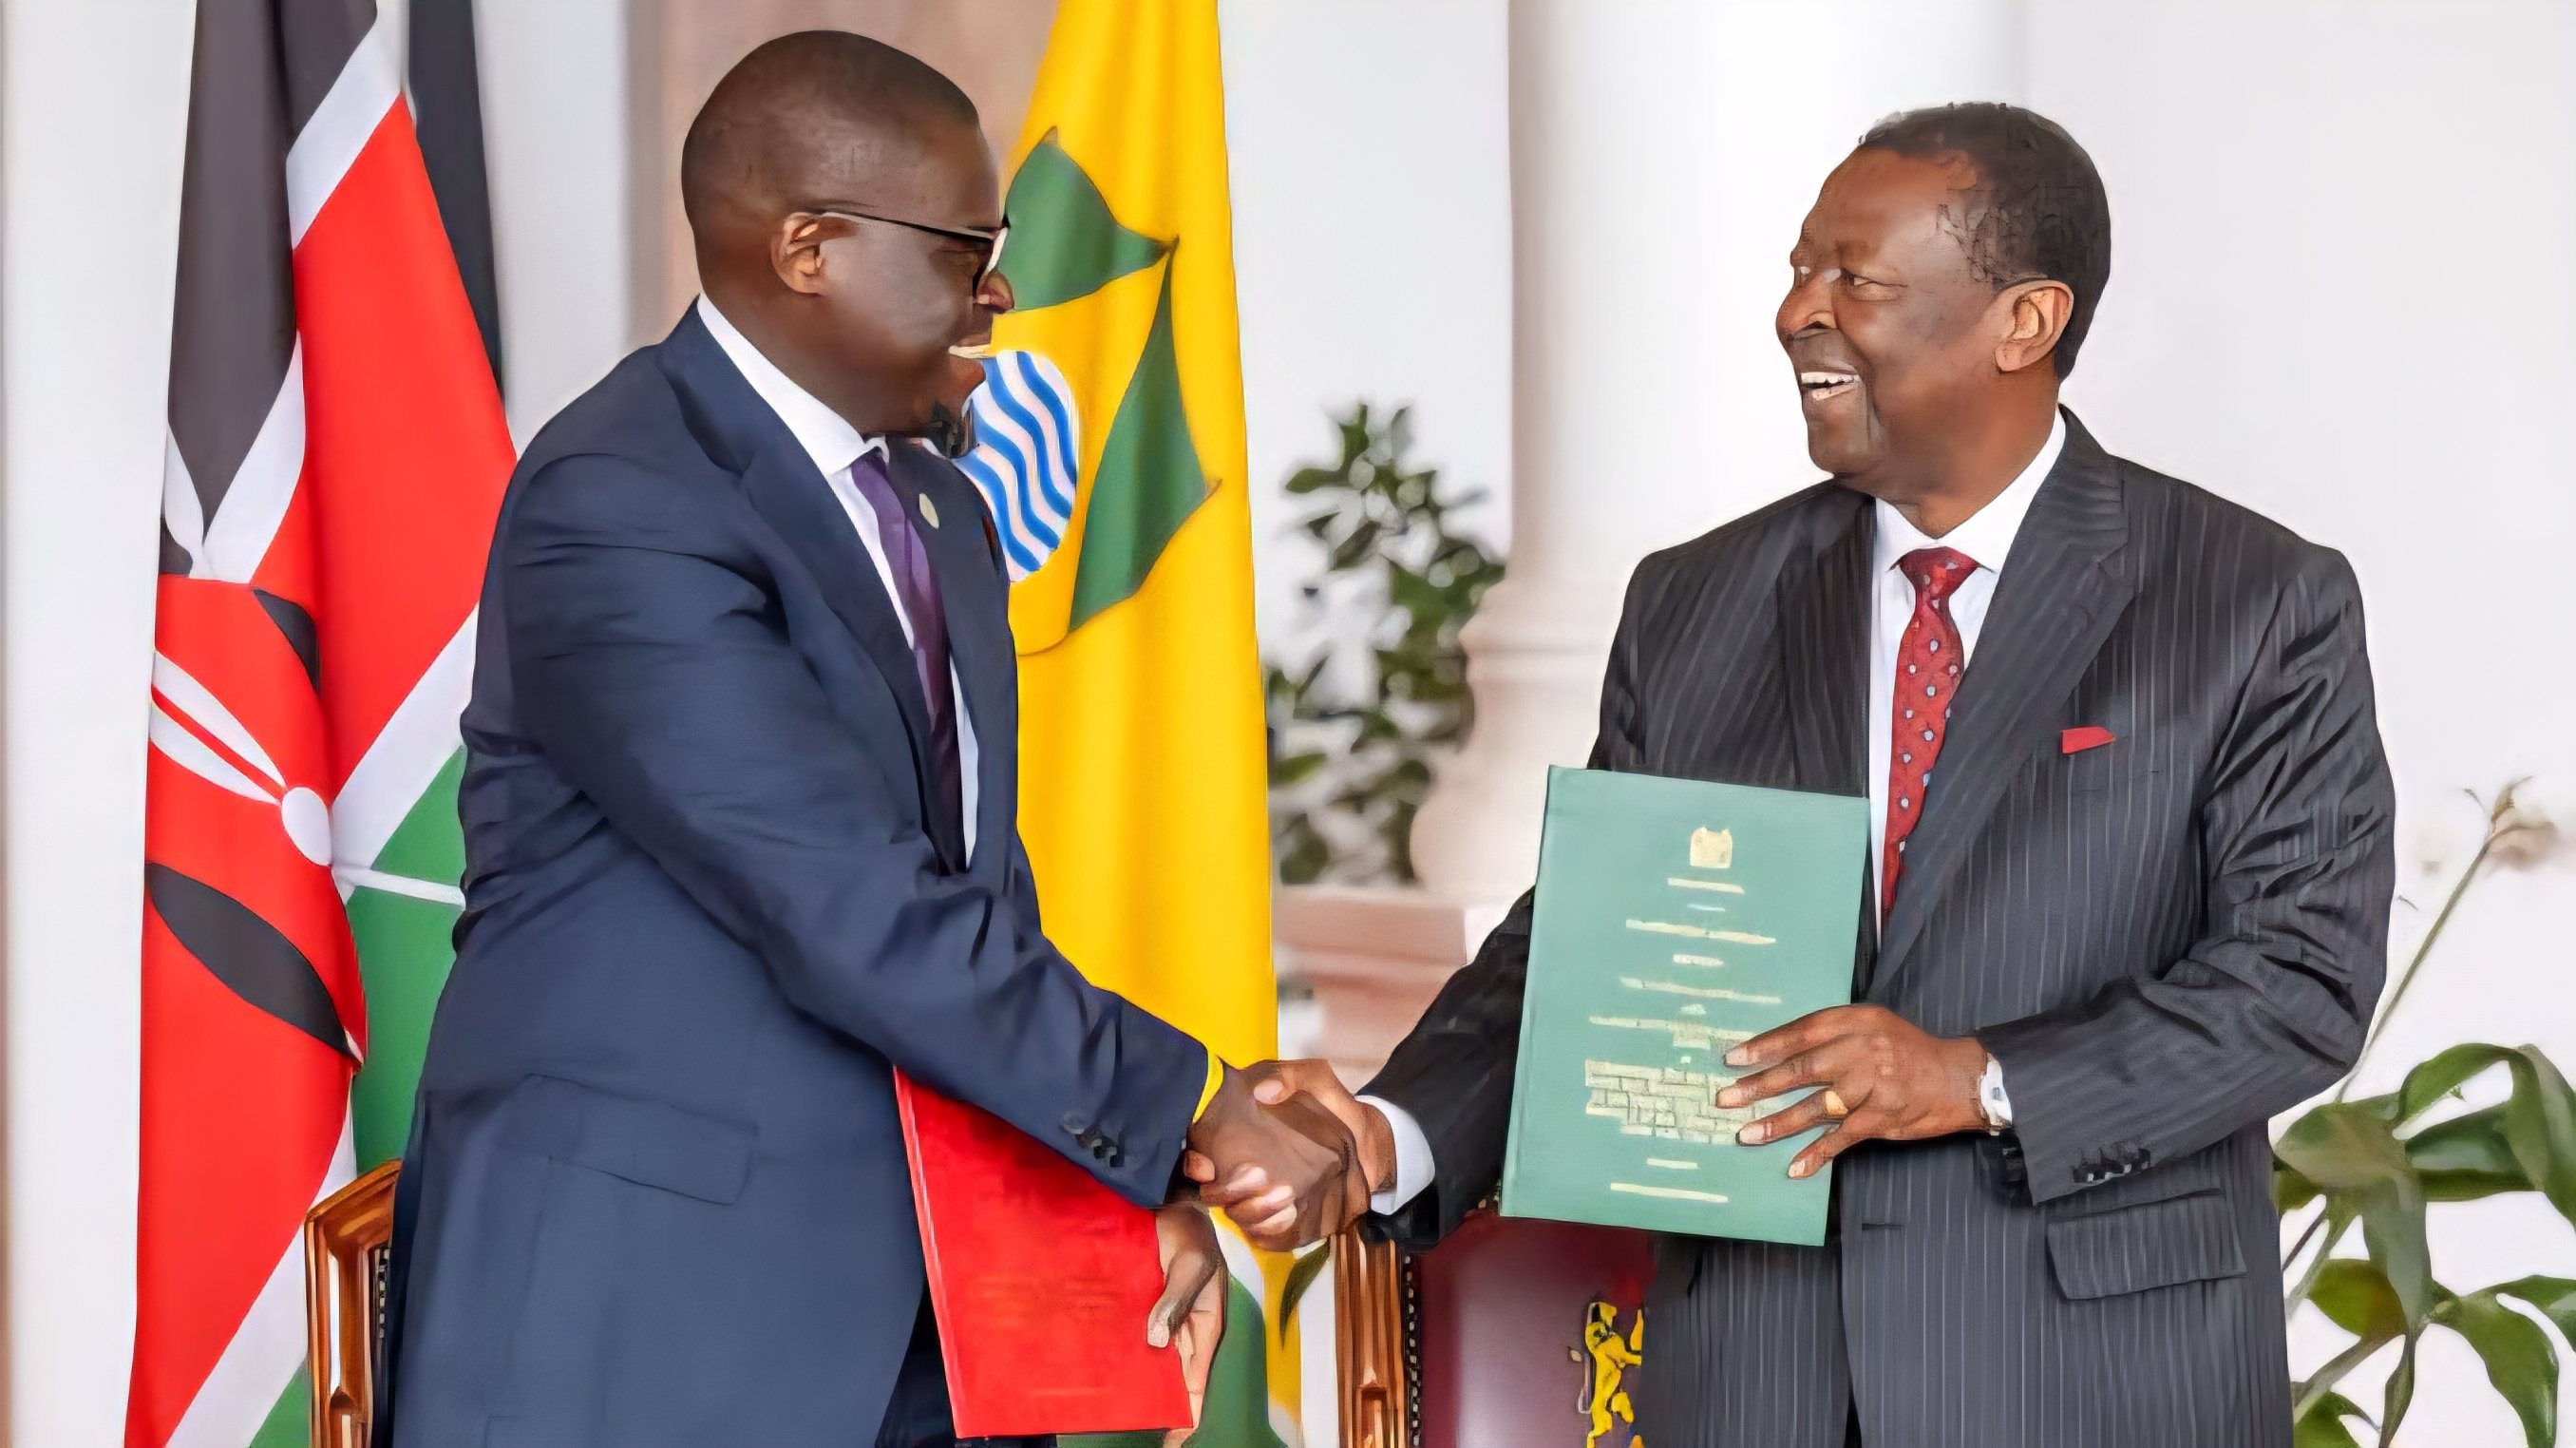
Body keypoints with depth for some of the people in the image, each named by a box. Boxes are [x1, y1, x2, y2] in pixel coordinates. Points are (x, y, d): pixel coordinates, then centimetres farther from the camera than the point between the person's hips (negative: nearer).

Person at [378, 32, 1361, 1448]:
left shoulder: (939, 508, 13)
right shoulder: (618, 510, -16)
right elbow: (859, 917, -22)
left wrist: (1134, 1190, 1)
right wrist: (1189, 1110, -17)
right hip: (644, 1303, -8)